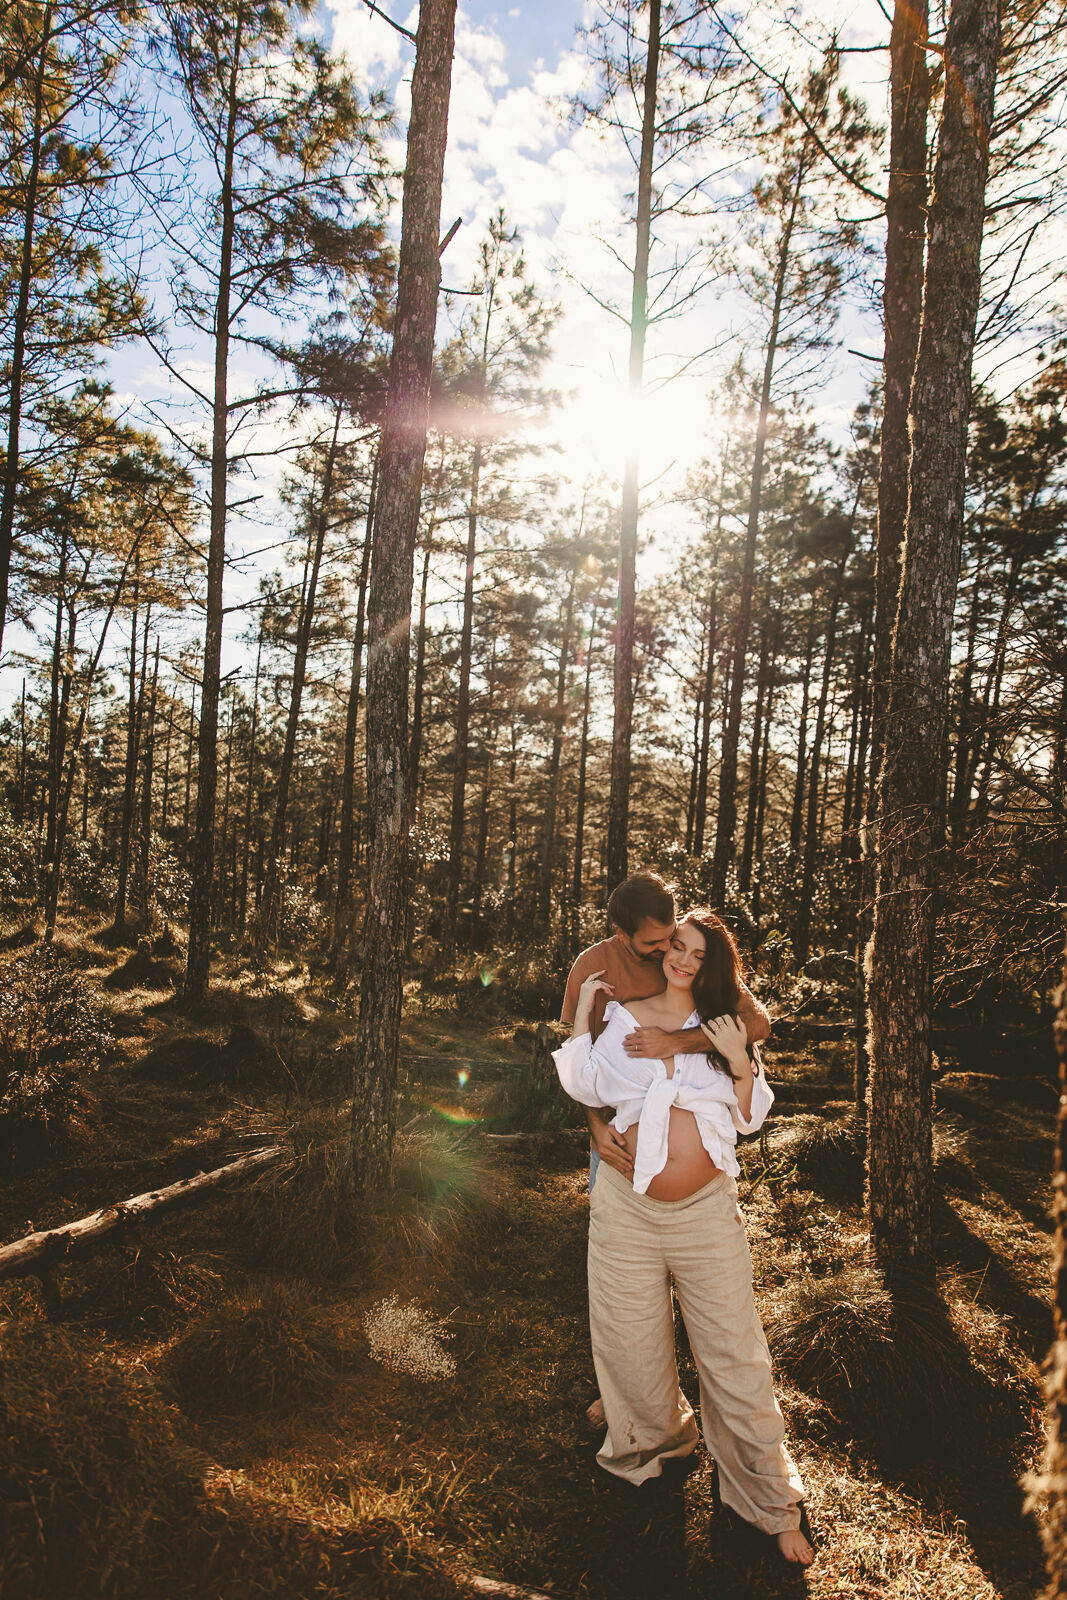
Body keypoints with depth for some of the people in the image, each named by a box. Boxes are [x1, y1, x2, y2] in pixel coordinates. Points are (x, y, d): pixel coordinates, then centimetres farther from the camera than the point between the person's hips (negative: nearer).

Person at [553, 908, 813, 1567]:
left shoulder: (725, 1026, 6)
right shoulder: (623, 1018, 5)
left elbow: (749, 1118, 7)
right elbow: (584, 1086, 1)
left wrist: (740, 1062, -10)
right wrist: (582, 1012, -3)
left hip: (707, 1209, 0)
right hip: (628, 1204, 1)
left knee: (733, 1352, 2)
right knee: (631, 1342, 13)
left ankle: (773, 1505, 18)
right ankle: (659, 1439, 43)